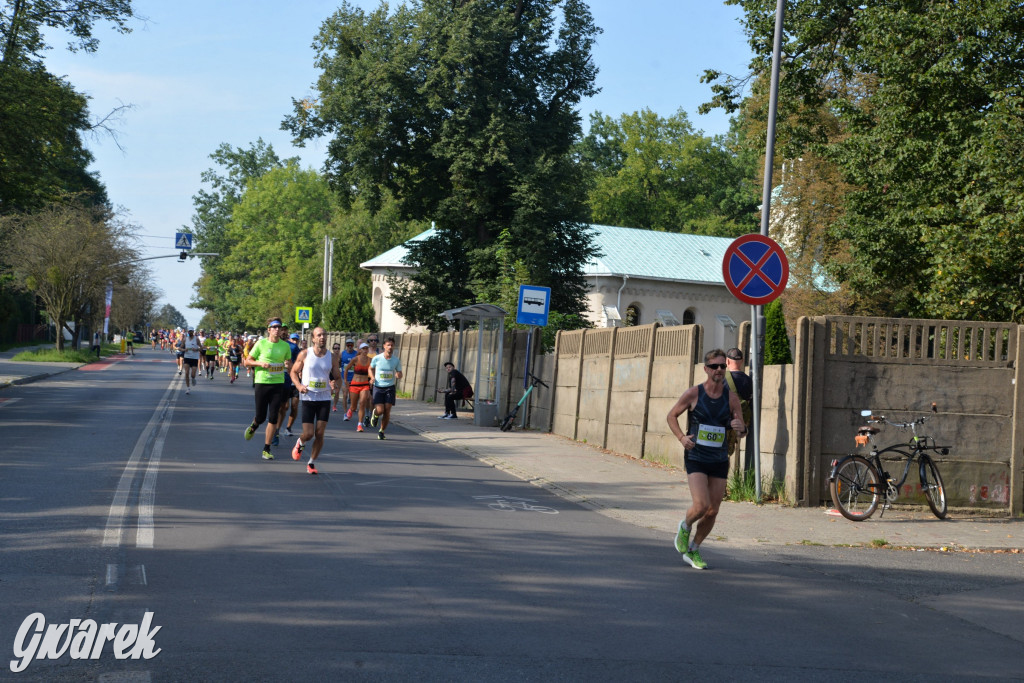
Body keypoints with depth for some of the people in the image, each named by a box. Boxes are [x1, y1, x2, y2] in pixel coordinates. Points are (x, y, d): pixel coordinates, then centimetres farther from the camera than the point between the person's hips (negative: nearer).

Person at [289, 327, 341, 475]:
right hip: (307, 398, -2)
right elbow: (293, 372, 6)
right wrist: (299, 386, -12)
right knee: (308, 433, -5)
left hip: (325, 399, 2)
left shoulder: (332, 357, 4)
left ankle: (311, 463, 12)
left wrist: (335, 384, -12)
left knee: (319, 433, -4)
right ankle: (299, 444, 32)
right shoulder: (304, 354, -2)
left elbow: (338, 377, 11)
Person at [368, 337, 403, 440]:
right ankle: (374, 414, 27)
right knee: (380, 410, -12)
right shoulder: (376, 358, -5)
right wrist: (372, 377, -6)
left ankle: (382, 432, 14)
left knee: (387, 411, -5)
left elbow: (400, 373, 10)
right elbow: (371, 368, 14)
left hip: (390, 388, 1)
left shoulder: (396, 360, -1)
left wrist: (398, 375, -15)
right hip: (378, 387, -1)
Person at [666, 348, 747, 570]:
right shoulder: (693, 394, -5)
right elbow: (672, 415, 7)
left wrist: (741, 427, -17)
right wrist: (681, 437, -10)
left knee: (712, 512, 5)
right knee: (701, 505, -18)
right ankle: (685, 527, 17)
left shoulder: (731, 398, 1)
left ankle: (693, 550, 26)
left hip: (720, 461, 3)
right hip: (696, 458, -3)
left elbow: (742, 431, 8)